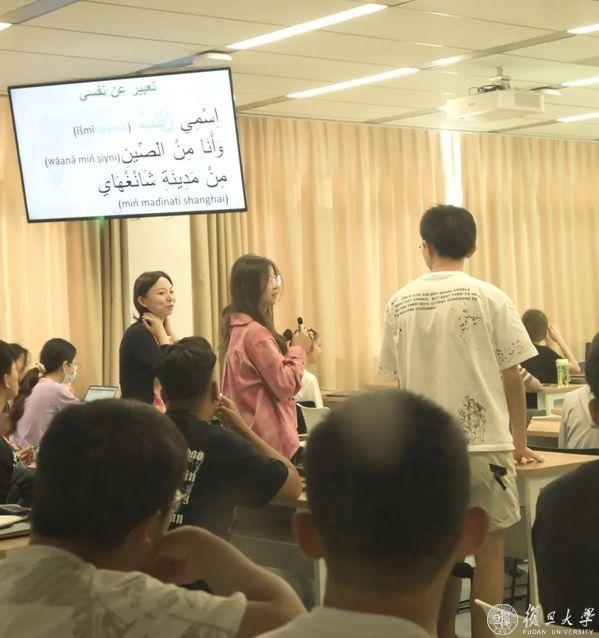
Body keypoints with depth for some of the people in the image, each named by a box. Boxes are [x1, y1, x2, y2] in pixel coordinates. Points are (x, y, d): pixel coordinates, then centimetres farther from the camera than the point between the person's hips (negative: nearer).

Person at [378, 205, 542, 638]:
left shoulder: (401, 303, 3)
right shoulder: (489, 298, -5)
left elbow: (399, 378, 10)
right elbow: (511, 376, -2)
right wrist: (520, 440, 9)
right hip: (483, 441, -3)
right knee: (489, 547, 4)